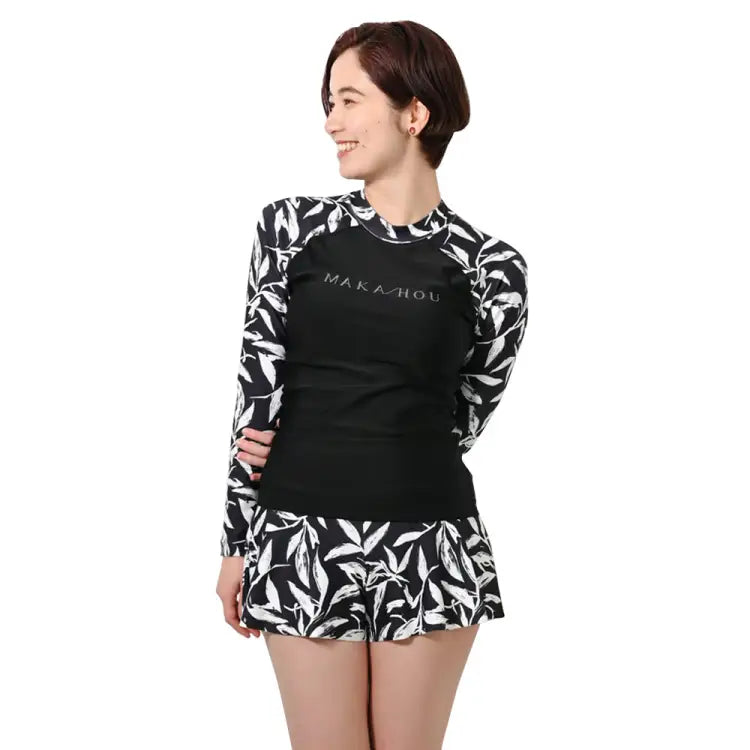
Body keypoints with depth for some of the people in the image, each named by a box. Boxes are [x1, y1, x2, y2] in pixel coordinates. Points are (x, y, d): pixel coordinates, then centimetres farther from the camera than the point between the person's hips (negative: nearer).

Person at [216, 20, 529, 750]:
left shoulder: (489, 266, -4)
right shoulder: (292, 225, 1)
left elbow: (460, 418, 3)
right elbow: (258, 387, 2)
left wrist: (337, 454, -4)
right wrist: (237, 541, 4)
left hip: (427, 547, -1)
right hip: (302, 541, 1)